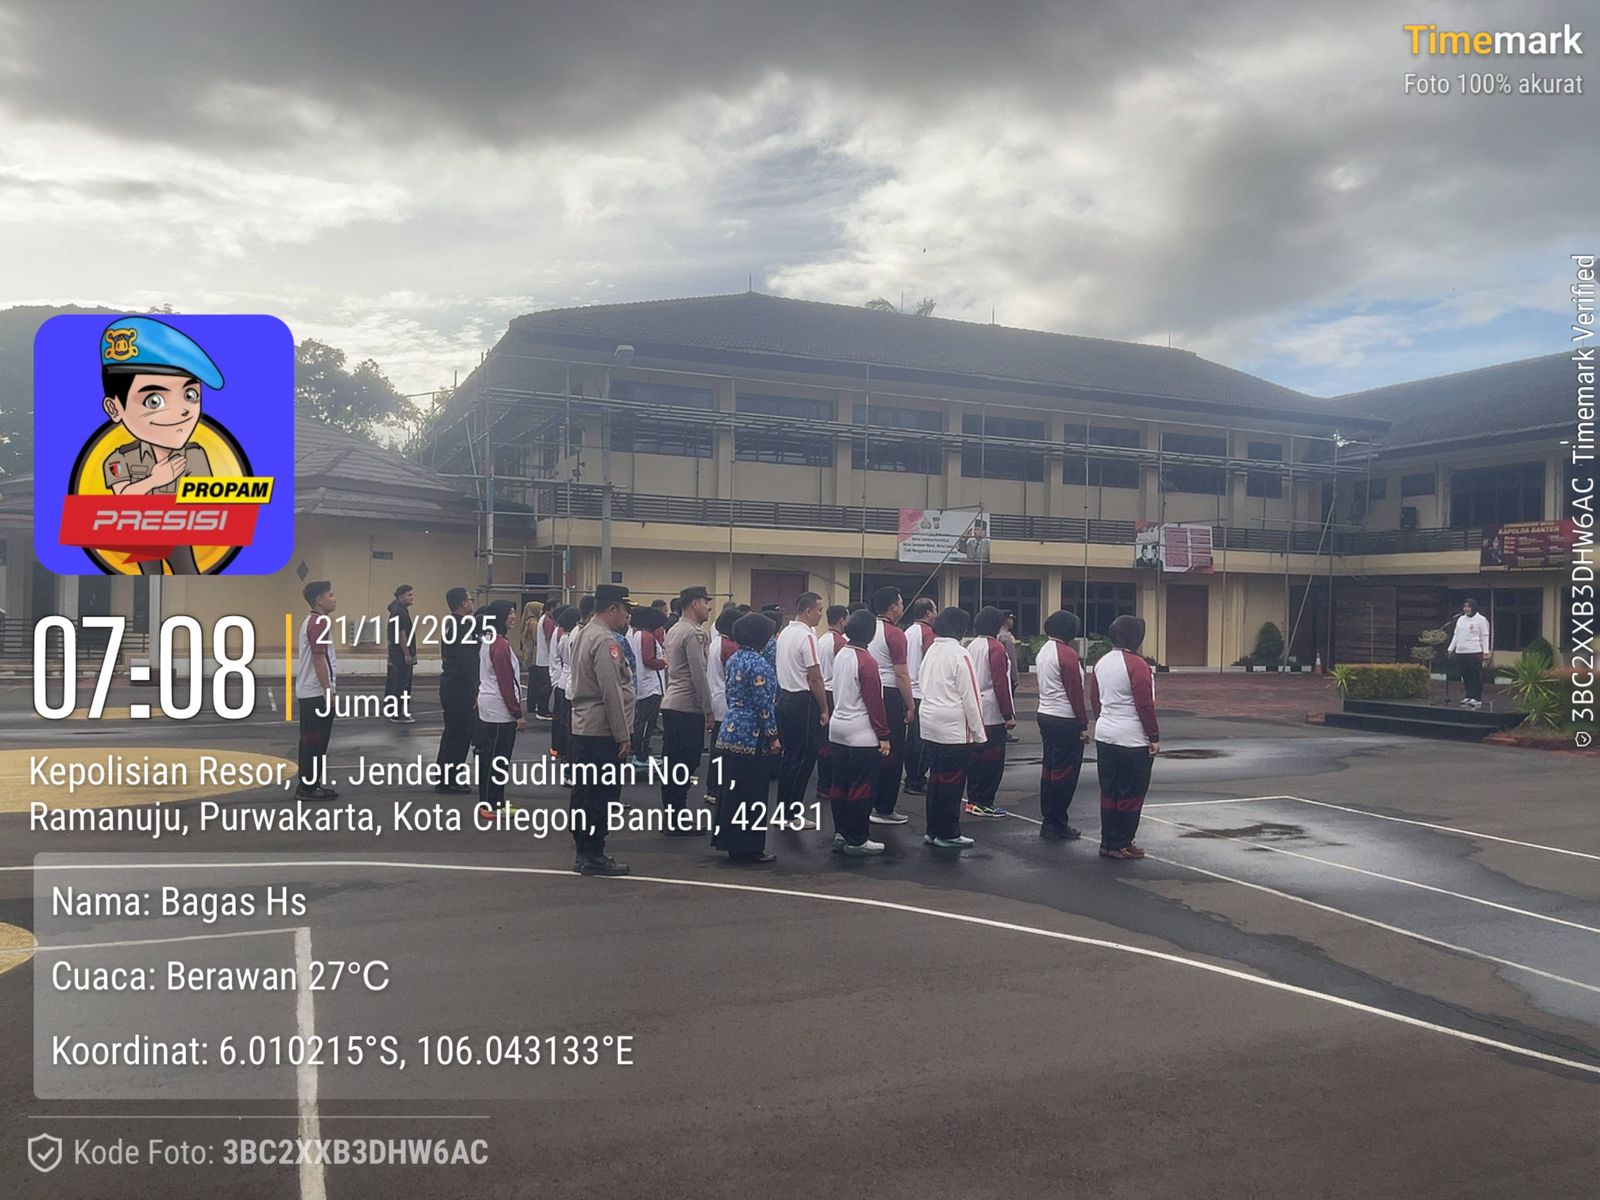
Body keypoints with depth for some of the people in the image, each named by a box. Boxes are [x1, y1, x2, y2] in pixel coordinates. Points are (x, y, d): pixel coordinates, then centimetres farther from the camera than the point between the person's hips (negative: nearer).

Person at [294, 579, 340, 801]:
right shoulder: (319, 623, -16)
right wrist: (328, 691, -18)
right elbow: (318, 658, -20)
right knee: (314, 741, -5)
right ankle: (308, 787, -1)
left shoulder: (311, 621, 16)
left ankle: (310, 785, 18)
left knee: (312, 740, 13)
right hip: (317, 692, -10)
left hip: (310, 692, 10)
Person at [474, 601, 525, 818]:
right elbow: (506, 683, -19)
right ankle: (489, 804, 2)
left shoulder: (488, 641, 12)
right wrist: (518, 714, -16)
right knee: (496, 758, -3)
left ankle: (495, 802, 22)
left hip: (488, 707, 10)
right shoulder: (500, 645, -18)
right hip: (500, 710, -10)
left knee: (489, 756, 14)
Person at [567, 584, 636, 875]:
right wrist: (623, 736, -16)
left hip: (582, 727, 10)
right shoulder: (605, 641, -17)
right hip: (603, 731, -10)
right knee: (603, 794, -3)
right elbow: (612, 693, -21)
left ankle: (584, 852, 22)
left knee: (583, 791, 14)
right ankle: (594, 856, 3)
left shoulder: (582, 634, 14)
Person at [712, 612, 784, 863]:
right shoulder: (758, 664, -17)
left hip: (729, 732, 9)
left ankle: (731, 842, 21)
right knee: (753, 795, 0)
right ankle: (749, 848, 7)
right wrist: (773, 737, -12)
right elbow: (763, 704, -18)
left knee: (732, 791, 13)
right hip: (752, 738, -9)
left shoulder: (734, 659, 10)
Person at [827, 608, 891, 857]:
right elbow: (874, 702, -17)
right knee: (862, 788, -1)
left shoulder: (840, 655, 7)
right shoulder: (867, 661, -17)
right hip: (862, 734, -8)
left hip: (838, 728, 8)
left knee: (840, 784, 13)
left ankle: (841, 834, 22)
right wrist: (883, 736, -11)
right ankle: (857, 840, 4)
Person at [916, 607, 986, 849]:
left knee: (936, 778, 14)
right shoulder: (959, 654, -13)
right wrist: (979, 731, -6)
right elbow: (970, 696, -13)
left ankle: (934, 830, 21)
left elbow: (926, 688, 10)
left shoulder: (932, 651, 9)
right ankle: (948, 834, 8)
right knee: (952, 782, 2)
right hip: (954, 728, -8)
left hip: (930, 724, 8)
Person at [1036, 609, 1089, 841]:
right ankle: (1057, 826, 2)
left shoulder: (1043, 652, 10)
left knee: (1049, 769, 13)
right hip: (1066, 721, -9)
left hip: (1045, 715, 9)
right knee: (1065, 774, -2)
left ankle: (1049, 822, 20)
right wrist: (1084, 725, -13)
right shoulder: (1067, 654, -17)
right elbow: (1075, 692, -17)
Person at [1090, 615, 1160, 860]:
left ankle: (1107, 842, 19)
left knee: (1108, 792, 13)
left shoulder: (1101, 662, 7)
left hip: (1104, 736, 8)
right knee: (1131, 794, 3)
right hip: (1133, 740, -7)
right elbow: (1145, 705, -16)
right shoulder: (1137, 665, -16)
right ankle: (1121, 845, 7)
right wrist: (1154, 737, -9)